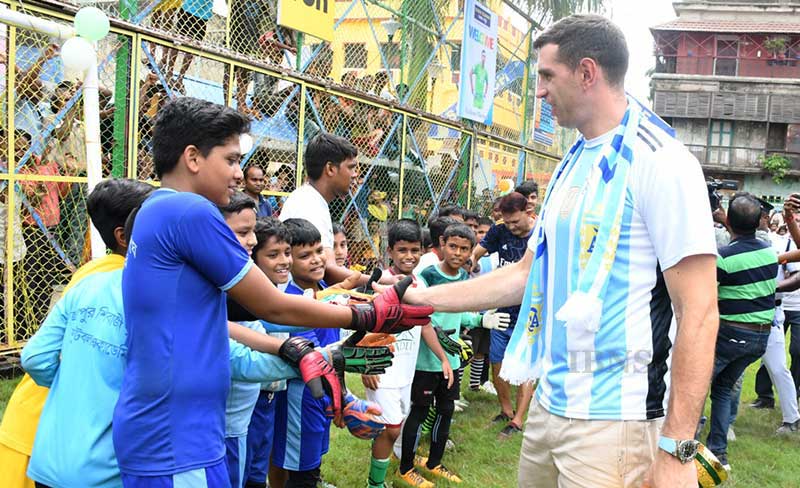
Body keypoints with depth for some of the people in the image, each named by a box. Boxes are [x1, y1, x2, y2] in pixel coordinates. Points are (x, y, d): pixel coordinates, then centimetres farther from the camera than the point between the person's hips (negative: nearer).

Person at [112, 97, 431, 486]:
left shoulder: (154, 213, 12)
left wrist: (298, 353, 7)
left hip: (156, 433, 9)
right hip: (176, 444, -9)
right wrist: (369, 316, 0)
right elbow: (272, 307, -10)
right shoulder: (190, 212, -17)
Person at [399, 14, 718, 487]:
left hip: (614, 419, -8)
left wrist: (677, 450, -20)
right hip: (549, 405, 8)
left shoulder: (659, 162, -12)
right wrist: (420, 297, 17)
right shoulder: (573, 167, 13)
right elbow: (527, 275, 18)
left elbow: (698, 311, -16)